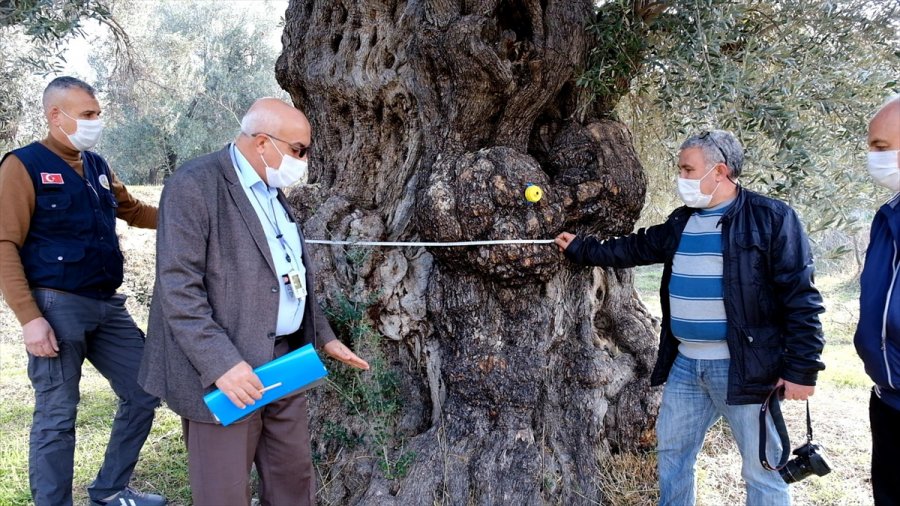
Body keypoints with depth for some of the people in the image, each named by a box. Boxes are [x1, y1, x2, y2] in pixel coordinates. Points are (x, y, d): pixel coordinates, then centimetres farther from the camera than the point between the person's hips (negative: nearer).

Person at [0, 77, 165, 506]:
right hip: (58, 306, -7)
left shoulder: (97, 166, 13)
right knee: (56, 417, 1)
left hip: (108, 305, 8)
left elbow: (133, 211, 28)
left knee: (144, 393, 12)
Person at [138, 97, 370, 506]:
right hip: (226, 371, -8)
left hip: (284, 362, 8)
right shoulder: (194, 185, -14)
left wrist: (323, 335, 17)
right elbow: (178, 288, -19)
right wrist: (221, 363, -25)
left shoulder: (273, 191, 14)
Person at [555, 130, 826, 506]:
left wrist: (801, 368, -16)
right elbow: (634, 249, 23)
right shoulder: (681, 222, 11)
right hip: (684, 363, 7)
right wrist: (580, 249, 24)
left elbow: (800, 297, -13)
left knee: (762, 470, 4)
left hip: (743, 366, -7)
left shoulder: (771, 218, -10)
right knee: (671, 452, 18)